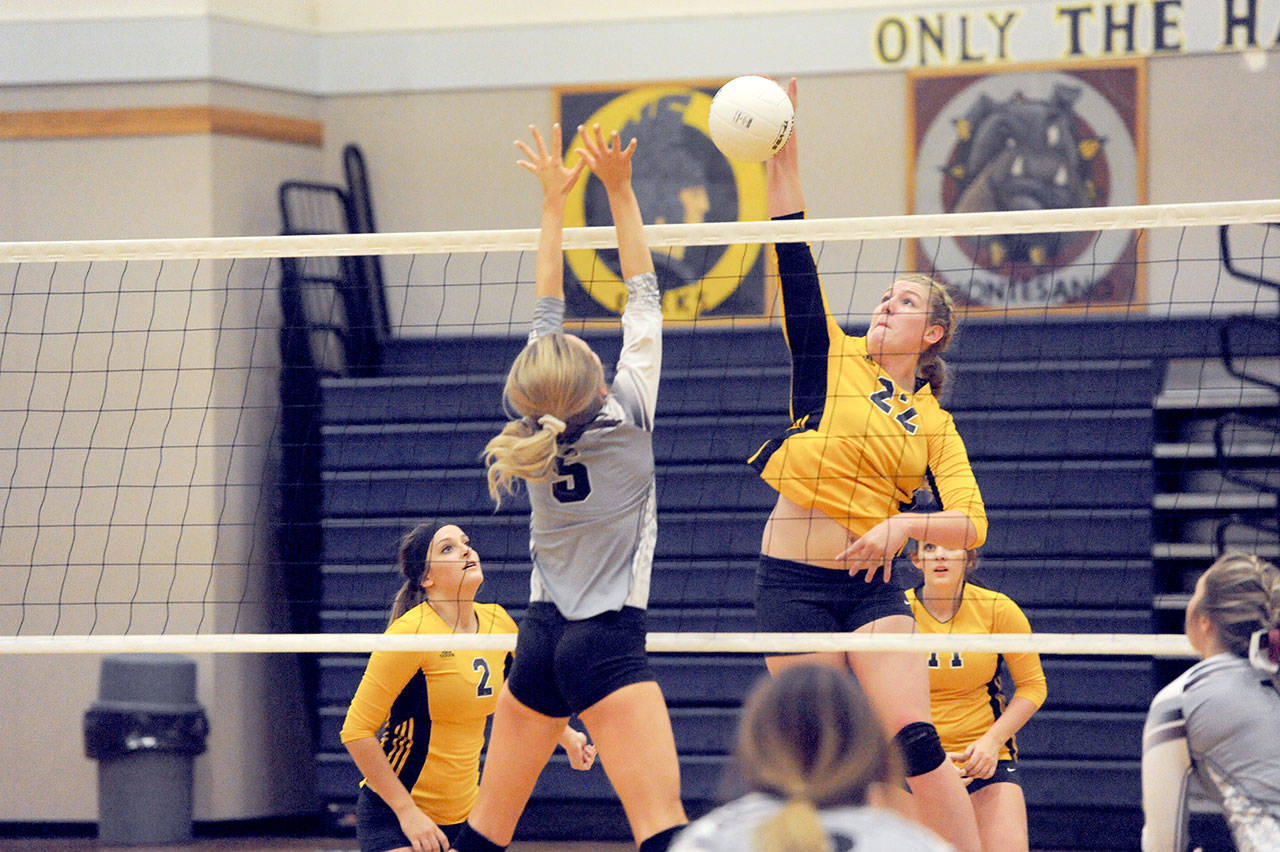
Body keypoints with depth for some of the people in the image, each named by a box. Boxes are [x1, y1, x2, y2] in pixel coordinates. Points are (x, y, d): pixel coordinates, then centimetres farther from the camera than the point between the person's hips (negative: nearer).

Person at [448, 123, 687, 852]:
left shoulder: (536, 429, 3)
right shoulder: (627, 416, -10)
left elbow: (548, 311, 13)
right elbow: (643, 297, -1)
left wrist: (555, 200, 20)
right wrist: (619, 189, 3)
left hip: (542, 634, 6)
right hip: (608, 642, -6)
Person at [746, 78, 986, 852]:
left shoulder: (935, 423, 8)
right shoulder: (834, 360, 6)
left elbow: (972, 524, -1)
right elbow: (794, 259, -1)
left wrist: (906, 524, -19)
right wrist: (784, 154, -8)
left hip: (872, 584, 0)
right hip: (793, 580, 0)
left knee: (917, 741, -14)